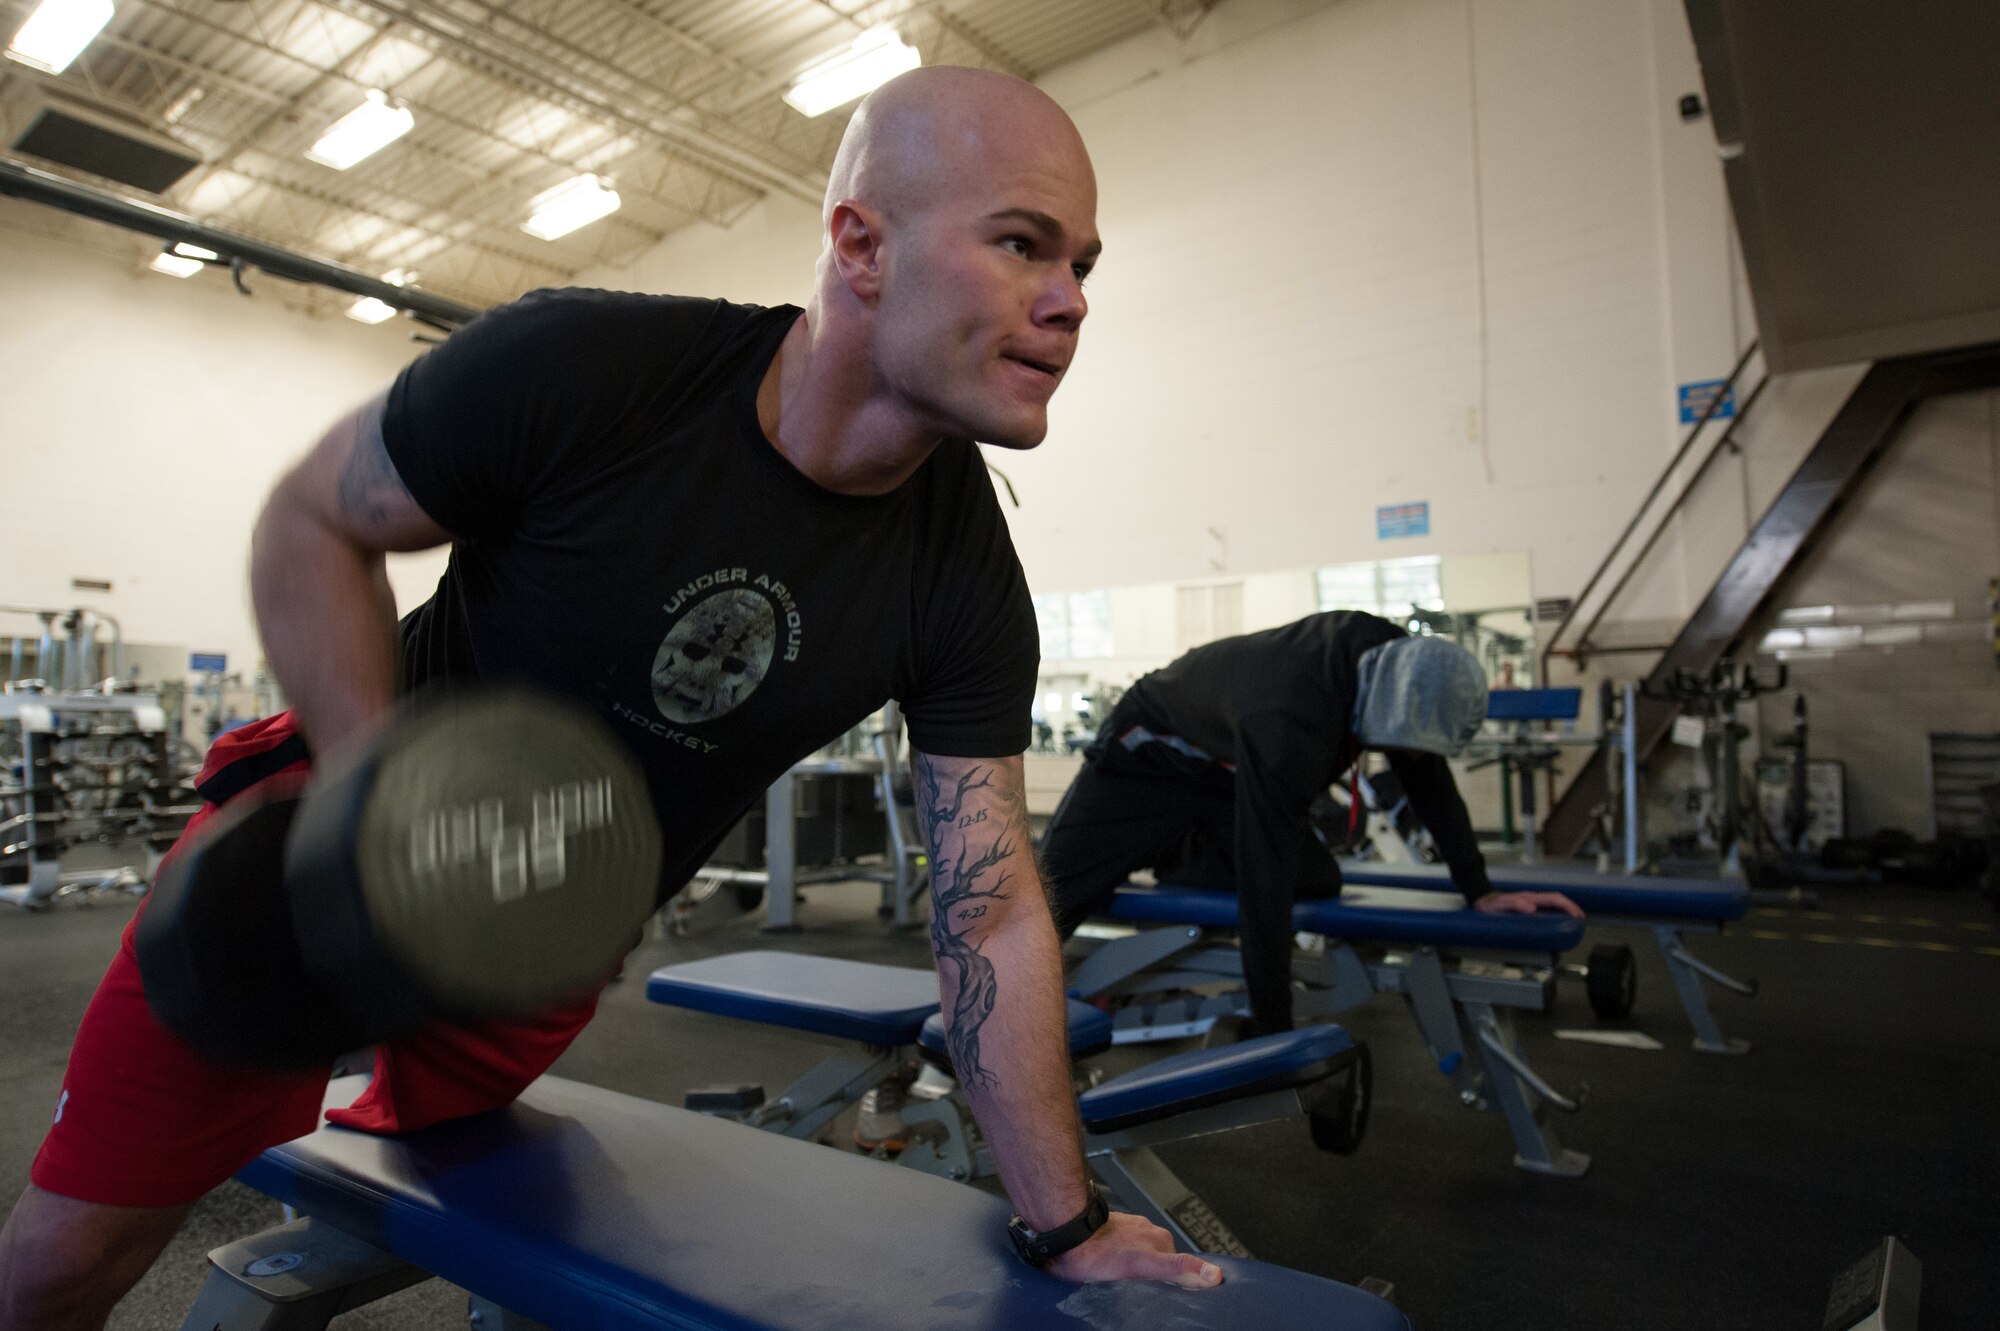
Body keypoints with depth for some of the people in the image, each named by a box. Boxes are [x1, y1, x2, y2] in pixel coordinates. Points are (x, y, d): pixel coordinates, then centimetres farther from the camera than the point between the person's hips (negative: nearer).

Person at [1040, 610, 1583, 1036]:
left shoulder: (1394, 660, -21)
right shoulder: (1285, 725, -43)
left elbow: (1429, 778, -4)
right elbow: (1262, 885, -40)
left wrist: (1480, 891, -4)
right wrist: (1276, 1038, -34)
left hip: (1226, 766, 7)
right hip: (1149, 759, -7)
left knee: (1318, 881, -7)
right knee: (1046, 898, -14)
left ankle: (1173, 851, 10)